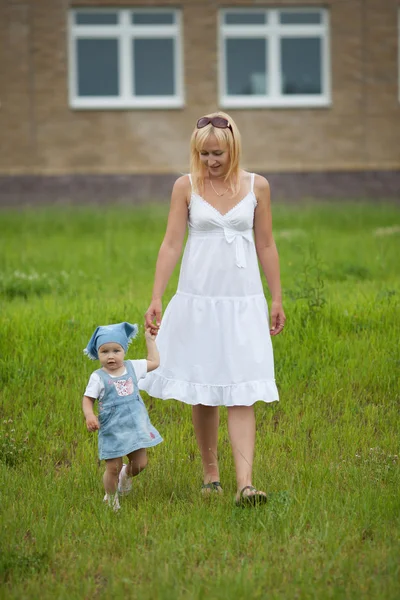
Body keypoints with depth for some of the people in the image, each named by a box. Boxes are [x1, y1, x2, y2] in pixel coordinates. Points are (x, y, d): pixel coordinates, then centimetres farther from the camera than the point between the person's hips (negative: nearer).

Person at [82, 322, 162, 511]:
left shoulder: (132, 367, 4)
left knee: (140, 463, 5)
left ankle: (126, 475, 40)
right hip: (112, 429, -4)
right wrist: (89, 415, -23)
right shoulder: (98, 377, -8)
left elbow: (154, 362, 17)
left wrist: (150, 340, 17)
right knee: (113, 468, -2)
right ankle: (111, 499, 22)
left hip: (135, 426, 4)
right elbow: (88, 399, -6)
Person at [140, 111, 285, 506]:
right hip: (198, 299, 0)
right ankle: (210, 473, 23)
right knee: (201, 392, 7)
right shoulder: (186, 187, 0)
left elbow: (266, 246, 8)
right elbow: (171, 244, -1)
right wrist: (155, 299, -7)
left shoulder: (256, 186, 3)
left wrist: (276, 300, 9)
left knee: (241, 394, -7)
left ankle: (245, 485, -15)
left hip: (243, 302, 0)